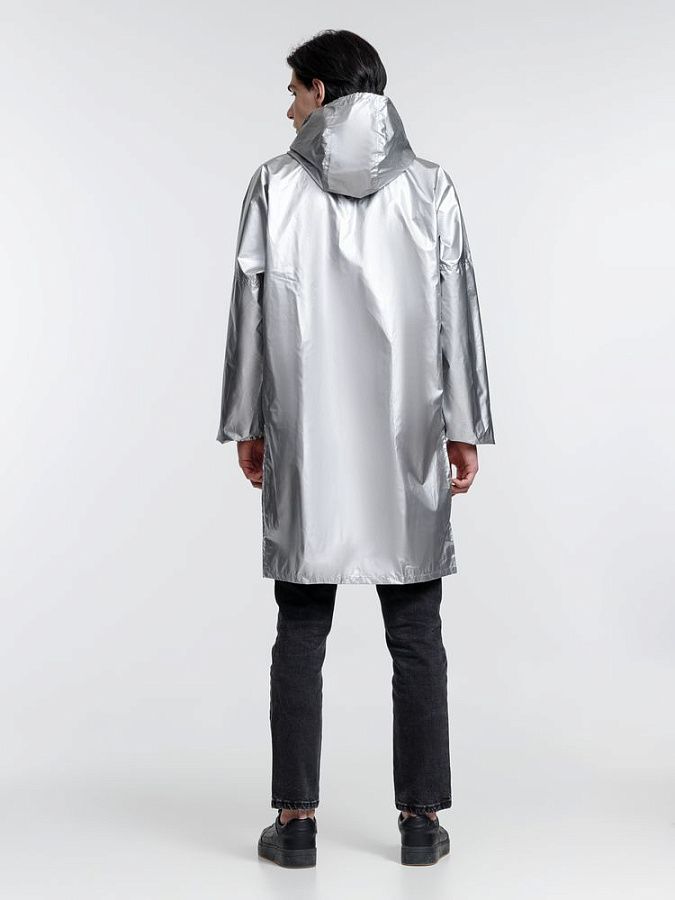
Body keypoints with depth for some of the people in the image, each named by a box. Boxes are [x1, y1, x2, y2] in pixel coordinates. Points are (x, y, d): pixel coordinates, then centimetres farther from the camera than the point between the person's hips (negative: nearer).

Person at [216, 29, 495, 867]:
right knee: (416, 637, 7)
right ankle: (421, 820, 13)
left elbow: (249, 307, -1)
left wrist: (247, 425, 7)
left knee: (300, 635, 7)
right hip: (406, 445, 1)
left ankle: (296, 820, 12)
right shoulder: (430, 186, 2)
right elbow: (458, 314, 0)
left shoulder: (275, 183, -1)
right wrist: (465, 429, 5)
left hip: (305, 444, 0)